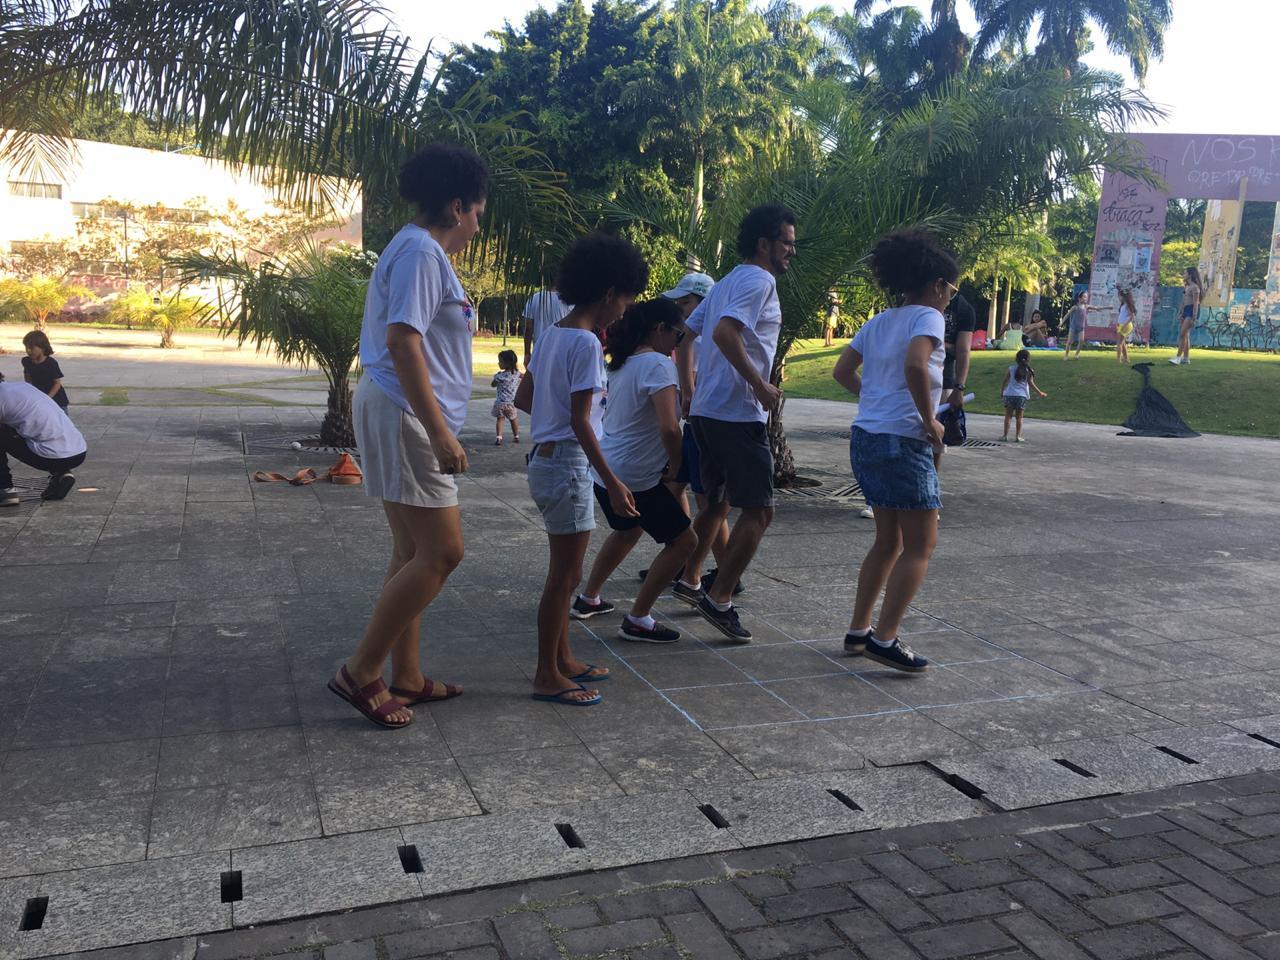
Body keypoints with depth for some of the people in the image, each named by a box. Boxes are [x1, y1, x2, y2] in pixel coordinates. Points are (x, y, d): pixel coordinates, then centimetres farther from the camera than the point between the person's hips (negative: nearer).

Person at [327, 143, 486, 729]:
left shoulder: (421, 251, 20)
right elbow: (403, 342, -23)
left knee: (414, 553, 13)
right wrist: (440, 434, -27)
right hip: (404, 415, -11)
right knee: (441, 552, -9)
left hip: (403, 416, 11)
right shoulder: (421, 251, -13)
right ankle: (361, 673, -1)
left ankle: (406, 678, 20)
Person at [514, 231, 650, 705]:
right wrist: (612, 482, -20)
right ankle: (548, 676, 10)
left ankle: (563, 659, 30)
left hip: (545, 458, 9)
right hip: (568, 465, -9)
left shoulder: (550, 335, 10)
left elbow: (523, 397, 15)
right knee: (565, 574, 0)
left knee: (564, 571, 18)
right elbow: (580, 422, -21)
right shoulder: (586, 343, -17)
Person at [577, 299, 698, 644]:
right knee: (683, 541, 2)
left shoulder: (623, 363, 11)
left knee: (628, 530, 32)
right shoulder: (658, 364, -16)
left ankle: (588, 598, 41)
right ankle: (638, 620, 4)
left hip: (605, 469, 9)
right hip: (635, 477, -9)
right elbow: (669, 427, -28)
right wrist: (675, 464, -11)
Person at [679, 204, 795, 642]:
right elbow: (725, 333, -26)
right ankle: (719, 599, -4)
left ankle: (688, 580, 27)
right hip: (738, 415, -10)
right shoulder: (759, 281, -10)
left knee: (717, 503, 21)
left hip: (705, 410, 10)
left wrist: (689, 391, 22)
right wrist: (762, 386, -22)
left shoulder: (727, 283, 19)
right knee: (758, 510, -4)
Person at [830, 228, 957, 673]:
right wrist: (929, 420, -17)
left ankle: (858, 630, 21)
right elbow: (915, 365, -27)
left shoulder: (879, 321, 14)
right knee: (921, 545, 1)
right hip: (903, 441, -8)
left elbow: (842, 371, 15)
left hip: (865, 438, 8)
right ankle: (884, 638, -2)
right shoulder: (928, 317, -9)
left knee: (888, 541, 18)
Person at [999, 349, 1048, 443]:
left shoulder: (1011, 368, 2)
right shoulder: (1029, 371, 0)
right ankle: (1018, 436, 7)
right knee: (1019, 417, 10)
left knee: (1008, 416, 6)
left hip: (1009, 395, 0)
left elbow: (1004, 381, 5)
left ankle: (1005, 436, 2)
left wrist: (1001, 391, 20)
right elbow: (1031, 383, -3)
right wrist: (1040, 393, 5)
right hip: (1022, 396, 0)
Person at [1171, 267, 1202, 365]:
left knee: (1183, 334, -17)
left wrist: (1194, 318, -20)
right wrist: (1180, 313, 18)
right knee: (1185, 334, 11)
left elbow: (1196, 303, -15)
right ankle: (1186, 358, 16)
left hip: (1191, 311, -10)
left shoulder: (1194, 287, -10)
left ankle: (1178, 357, -21)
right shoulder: (1186, 287, 17)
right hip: (1185, 311, 10)